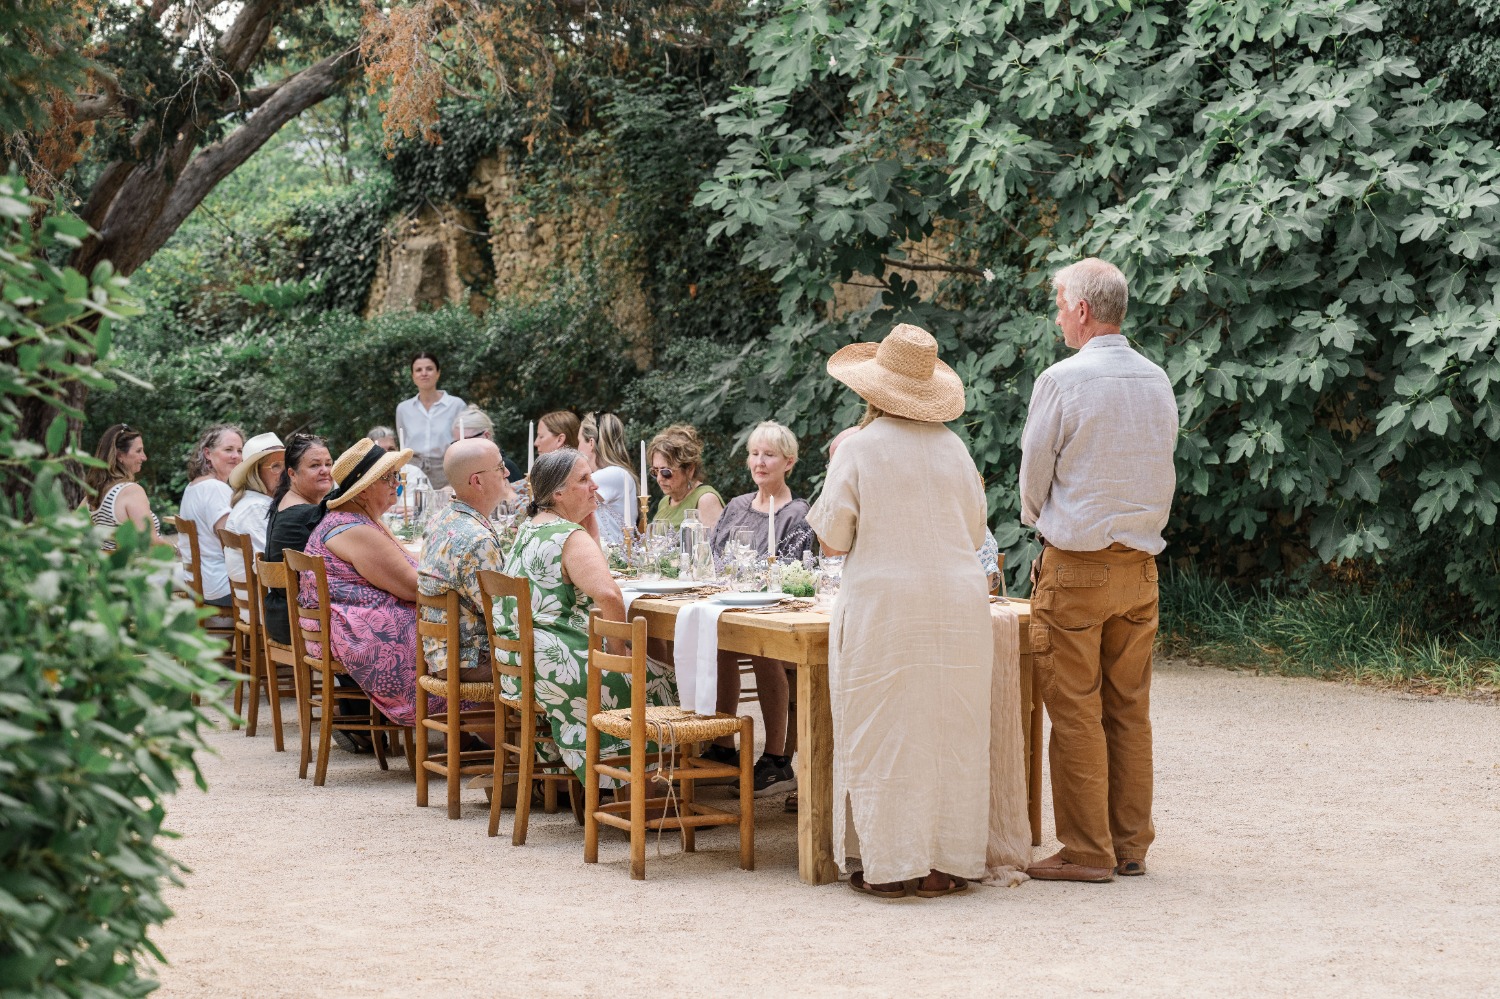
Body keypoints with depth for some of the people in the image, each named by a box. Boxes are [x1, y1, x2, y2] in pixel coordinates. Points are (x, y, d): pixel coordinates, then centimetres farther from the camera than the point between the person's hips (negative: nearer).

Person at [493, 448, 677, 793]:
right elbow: (608, 595, -29)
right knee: (653, 678, 6)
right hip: (555, 666, -9)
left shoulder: (529, 529, 15)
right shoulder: (570, 536, -15)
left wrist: (590, 518, 18)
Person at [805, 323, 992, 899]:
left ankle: (887, 865, 1)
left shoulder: (859, 449, -5)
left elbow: (831, 541, -3)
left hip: (882, 607, -4)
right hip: (956, 603, 4)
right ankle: (944, 863, 9)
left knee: (882, 733, 1)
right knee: (950, 732, 7)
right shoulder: (953, 447, 7)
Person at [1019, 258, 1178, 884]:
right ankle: (1130, 845, 15)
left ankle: (1087, 852, 1)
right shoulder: (1157, 382, 6)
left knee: (1075, 713, -1)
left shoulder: (1062, 381, -12)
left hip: (1076, 567, -6)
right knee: (1130, 710, 10)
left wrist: (1040, 526, 16)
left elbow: (1033, 474, -3)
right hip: (1141, 565, 6)